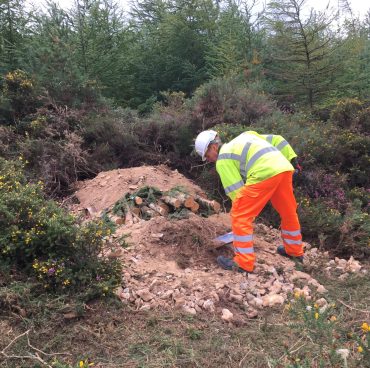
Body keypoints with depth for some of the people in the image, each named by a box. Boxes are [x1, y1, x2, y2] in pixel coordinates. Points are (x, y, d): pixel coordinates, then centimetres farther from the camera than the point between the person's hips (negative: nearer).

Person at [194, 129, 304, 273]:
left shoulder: (223, 159, 10)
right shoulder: (245, 136, 32)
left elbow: (235, 189, 4)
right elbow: (277, 140, 27)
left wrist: (241, 206, 14)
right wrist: (293, 161, 24)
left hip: (264, 174, -8)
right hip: (284, 167, 9)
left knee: (240, 216, 1)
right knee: (288, 212, 25)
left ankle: (244, 263, 2)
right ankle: (295, 251, 43)